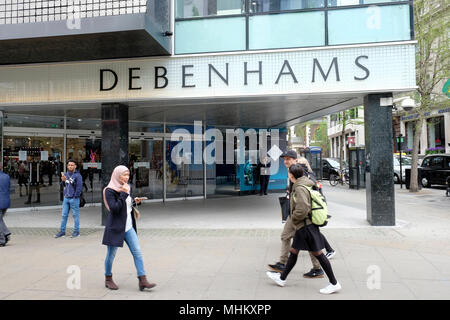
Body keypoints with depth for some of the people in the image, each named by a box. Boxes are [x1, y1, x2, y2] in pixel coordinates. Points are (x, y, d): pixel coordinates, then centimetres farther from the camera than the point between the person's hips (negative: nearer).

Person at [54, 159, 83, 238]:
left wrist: (75, 196, -13)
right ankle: (62, 231, 19)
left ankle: (76, 232, 10)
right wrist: (63, 181, -4)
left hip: (74, 199, -6)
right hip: (66, 198, 6)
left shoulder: (77, 175, -9)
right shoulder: (65, 174, 10)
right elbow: (64, 185, 16)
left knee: (75, 215, 2)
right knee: (64, 215, 10)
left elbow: (79, 187, -11)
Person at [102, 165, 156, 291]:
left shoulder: (128, 188, 10)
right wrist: (124, 194, -23)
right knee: (111, 254, 9)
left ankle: (142, 280, 0)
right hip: (115, 227, -6)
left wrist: (135, 201, 1)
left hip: (128, 227, 6)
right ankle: (108, 279, 29)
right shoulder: (110, 191, -12)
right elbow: (114, 208, -23)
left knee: (137, 252, -2)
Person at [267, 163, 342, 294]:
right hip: (302, 227, 10)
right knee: (293, 251, 16)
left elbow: (302, 210, -27)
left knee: (318, 253, -1)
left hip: (306, 226, -10)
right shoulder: (307, 184, 10)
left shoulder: (300, 188, -20)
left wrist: (293, 218, -10)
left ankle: (334, 283, 10)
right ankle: (282, 278, 28)